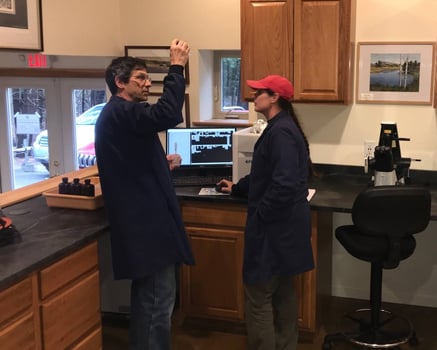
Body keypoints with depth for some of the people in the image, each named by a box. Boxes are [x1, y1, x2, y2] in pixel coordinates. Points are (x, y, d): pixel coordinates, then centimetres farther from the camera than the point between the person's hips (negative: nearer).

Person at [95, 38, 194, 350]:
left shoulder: (117, 114, 19)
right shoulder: (121, 112, -15)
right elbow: (167, 115, -34)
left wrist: (162, 164, 15)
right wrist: (177, 67, -26)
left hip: (142, 219, 11)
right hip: (147, 222, -11)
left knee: (146, 296, 20)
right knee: (158, 301, -3)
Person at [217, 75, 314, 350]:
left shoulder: (280, 132, -20)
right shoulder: (280, 128, 13)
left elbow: (284, 184, -28)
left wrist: (259, 215, -19)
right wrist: (237, 188, 33)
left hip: (275, 225, -11)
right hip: (283, 223, 11)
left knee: (258, 294, -1)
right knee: (283, 291, 18)